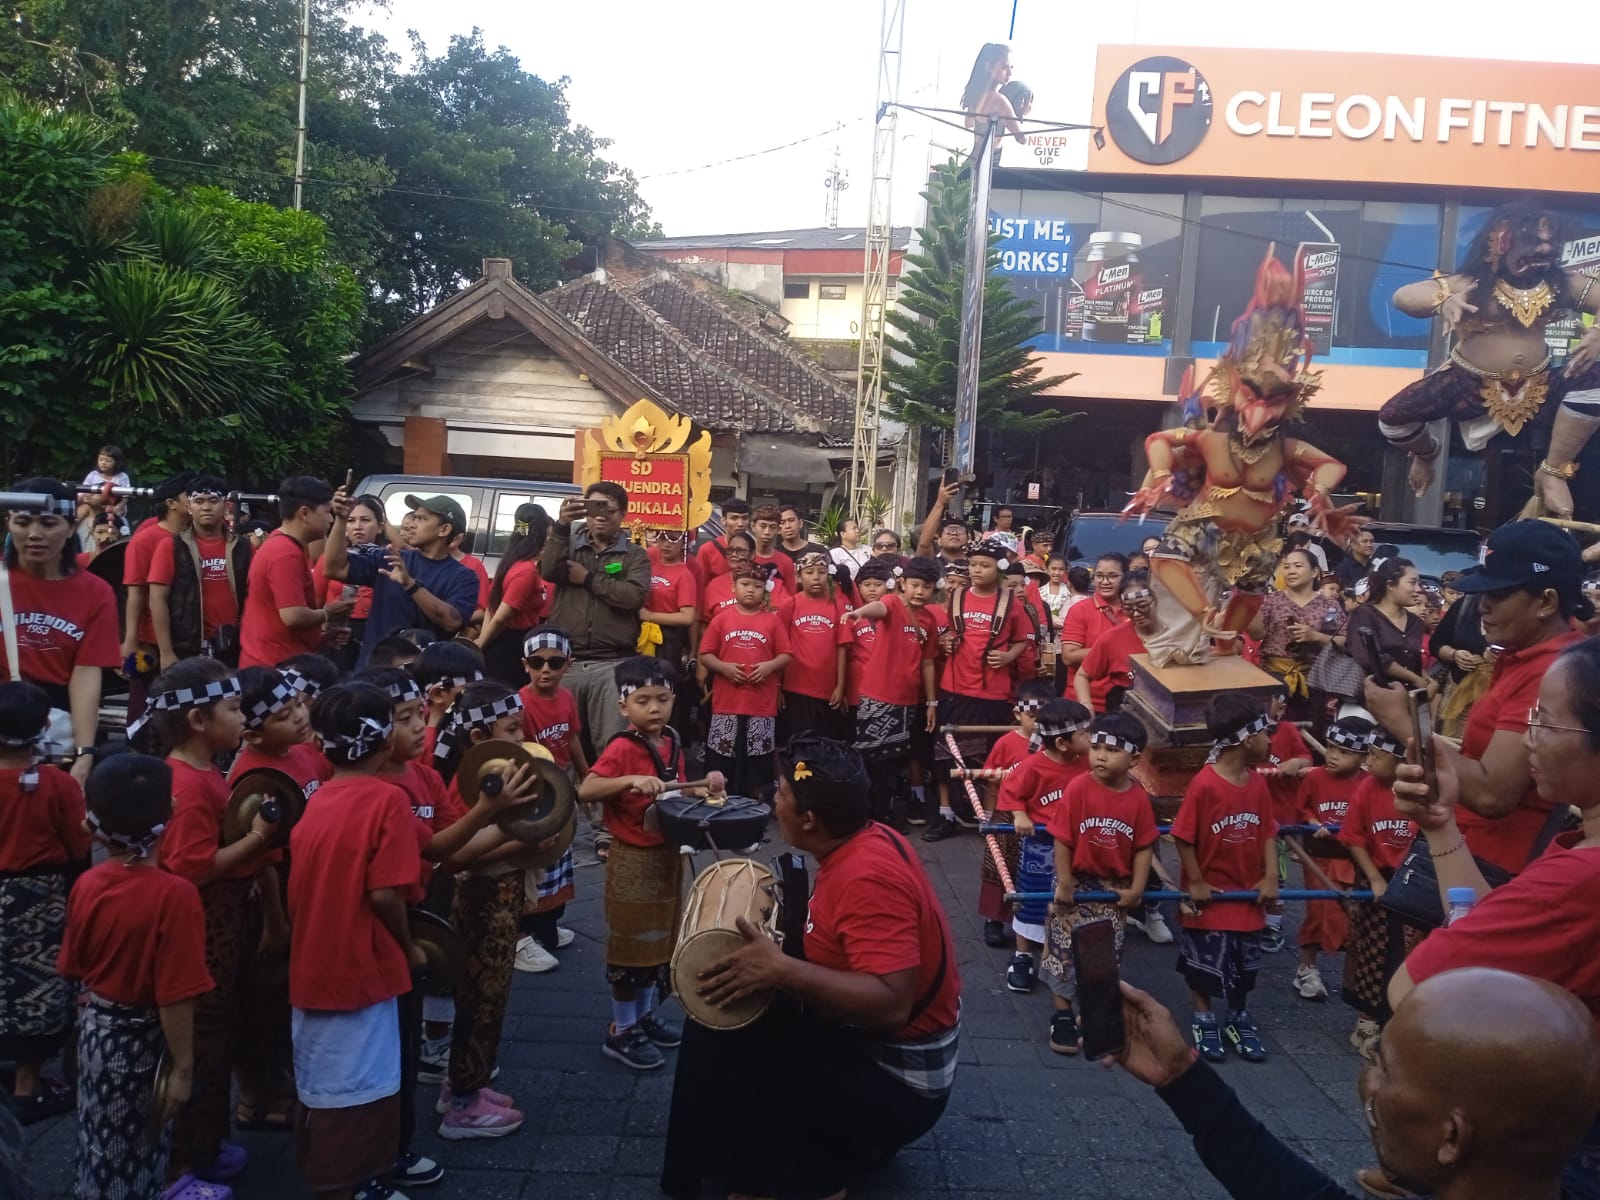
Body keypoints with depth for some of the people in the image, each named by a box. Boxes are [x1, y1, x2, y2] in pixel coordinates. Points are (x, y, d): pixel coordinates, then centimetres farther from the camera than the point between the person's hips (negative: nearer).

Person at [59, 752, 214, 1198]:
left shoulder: (85, 885, -8)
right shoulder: (174, 894, -28)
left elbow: (74, 969, 6)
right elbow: (175, 997, -25)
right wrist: (183, 1067, -16)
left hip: (94, 1028, 6)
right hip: (139, 1039, -6)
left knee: (100, 1142, 24)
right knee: (133, 1150, 13)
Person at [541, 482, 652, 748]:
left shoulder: (635, 555, 9)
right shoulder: (569, 545, 14)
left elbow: (634, 596, -8)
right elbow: (548, 572, -7)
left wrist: (588, 579, -5)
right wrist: (561, 526, -16)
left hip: (612, 664, -1)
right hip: (565, 662, 2)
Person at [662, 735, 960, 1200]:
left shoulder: (867, 877, -28)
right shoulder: (868, 839, -1)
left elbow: (892, 1004, -35)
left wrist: (781, 970, -35)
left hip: (896, 1078, -9)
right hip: (870, 1040, 9)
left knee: (715, 1040, -12)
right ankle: (853, 1140, 20)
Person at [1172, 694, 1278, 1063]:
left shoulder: (1257, 784, -3)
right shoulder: (1204, 785, -22)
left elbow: (1268, 833, 4)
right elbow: (1183, 837, -17)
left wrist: (1271, 877, -5)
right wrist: (1195, 882, -13)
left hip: (1248, 893, 6)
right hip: (1210, 894, -6)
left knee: (1243, 966, 18)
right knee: (1204, 965, 8)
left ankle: (1239, 1020, 36)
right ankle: (1203, 1022, 27)